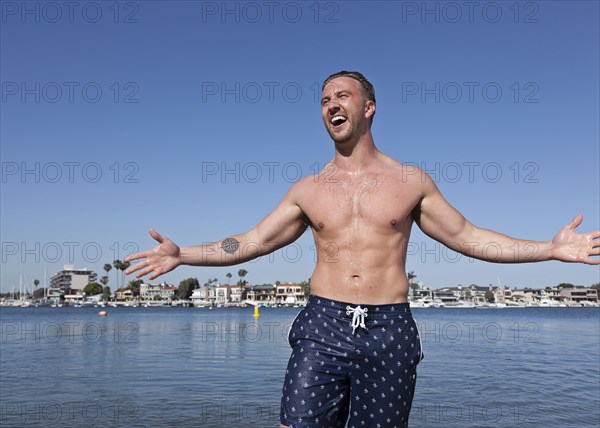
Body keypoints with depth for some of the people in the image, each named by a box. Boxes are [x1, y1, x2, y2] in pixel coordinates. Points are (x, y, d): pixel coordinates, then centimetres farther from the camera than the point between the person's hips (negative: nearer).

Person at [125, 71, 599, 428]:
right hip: (323, 328, 1)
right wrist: (182, 255, 2)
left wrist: (552, 248, 5)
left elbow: (467, 236, 11)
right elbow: (253, 241, 9)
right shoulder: (307, 190, 8)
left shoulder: (411, 180, 7)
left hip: (389, 331, 0)